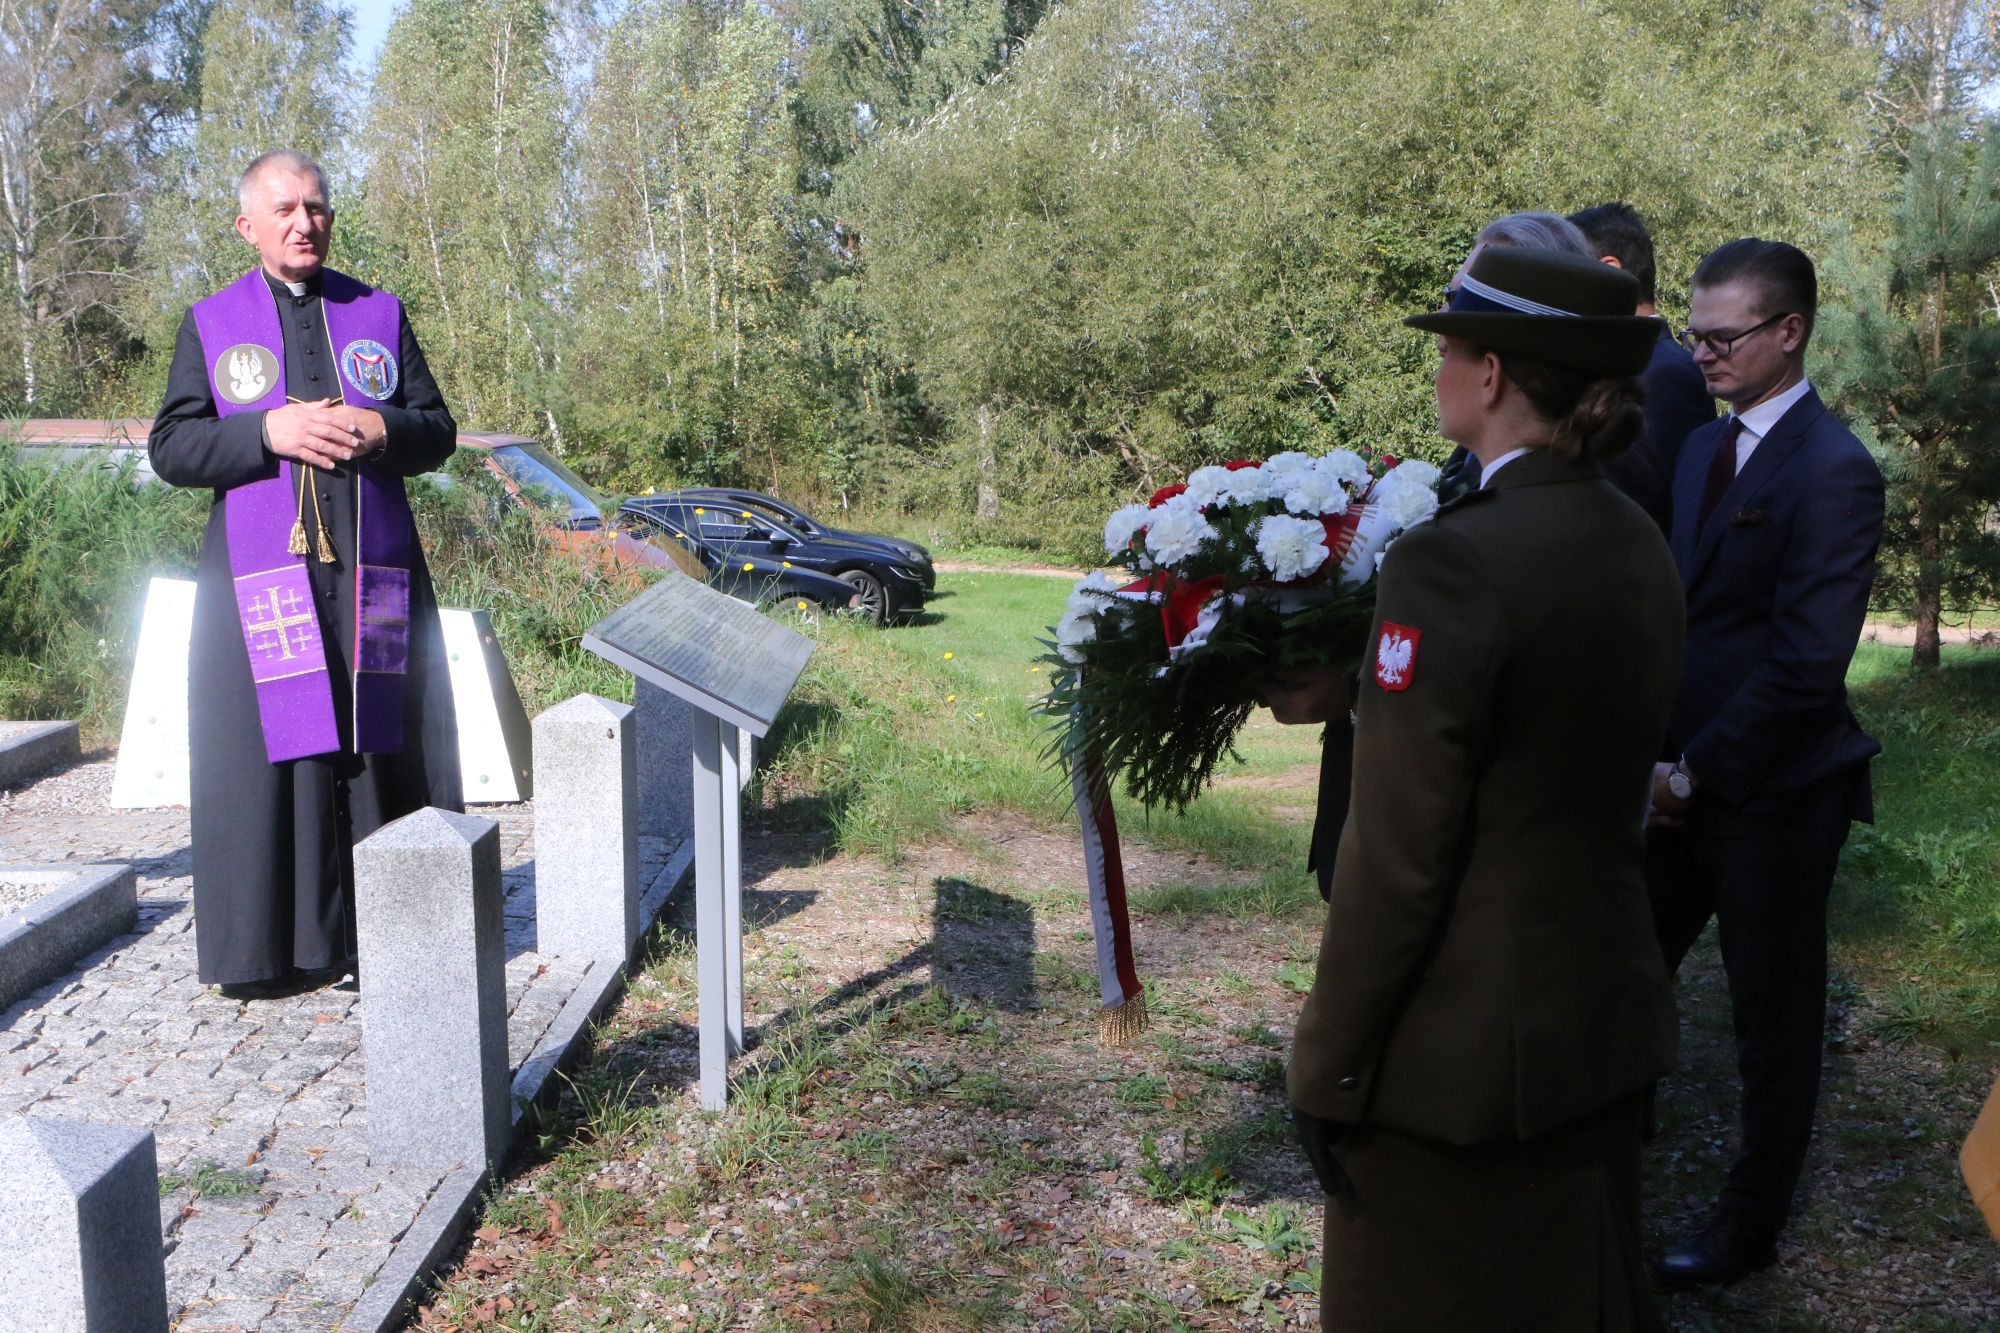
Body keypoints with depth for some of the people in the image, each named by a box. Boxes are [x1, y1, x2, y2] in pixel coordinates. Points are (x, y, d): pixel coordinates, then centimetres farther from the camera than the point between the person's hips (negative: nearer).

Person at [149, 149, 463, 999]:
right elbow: (171, 448, 2)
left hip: (373, 576, 1)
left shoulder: (379, 314, 13)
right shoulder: (211, 325, 9)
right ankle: (277, 945, 6)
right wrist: (269, 432, -14)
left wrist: (380, 430, -11)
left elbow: (438, 430, 10)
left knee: (382, 748, 2)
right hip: (262, 578, -1)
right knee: (272, 749, -2)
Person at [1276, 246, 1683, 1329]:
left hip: (1464, 1049, -7)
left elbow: (1397, 860, -22)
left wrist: (1329, 1067, -12)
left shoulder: (1454, 560, -24)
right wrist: (1353, 696, 19)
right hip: (1607, 1025, 7)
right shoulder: (1639, 545, 0)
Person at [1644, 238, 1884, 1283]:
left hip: (1771, 795, -7)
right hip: (1683, 782, 7)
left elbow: (1808, 666, -21)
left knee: (1772, 1014, 10)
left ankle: (1750, 1226, 28)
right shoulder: (1704, 449, 10)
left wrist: (1697, 770, -16)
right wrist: (1662, 754, 1)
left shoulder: (1833, 471, -16)